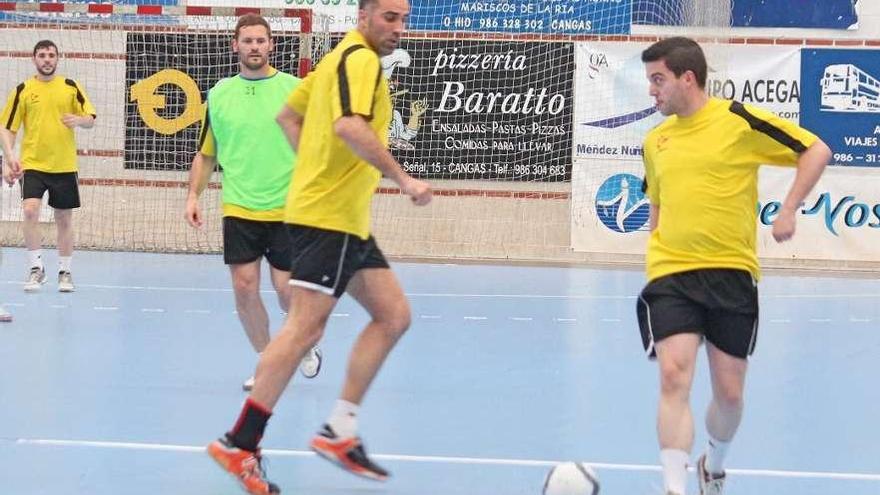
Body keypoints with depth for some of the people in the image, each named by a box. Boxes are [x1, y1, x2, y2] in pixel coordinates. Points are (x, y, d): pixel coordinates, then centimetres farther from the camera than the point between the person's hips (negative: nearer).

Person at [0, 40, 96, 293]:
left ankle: (64, 272, 22)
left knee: (64, 219, 8)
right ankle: (36, 268, -6)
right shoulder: (22, 90, 2)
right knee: (30, 210, -19)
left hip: (64, 166, 1)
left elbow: (91, 120, 6)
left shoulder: (70, 87, 5)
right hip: (32, 164, -1)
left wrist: (79, 120, -17)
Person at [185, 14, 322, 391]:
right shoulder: (219, 94, 6)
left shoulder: (294, 90, -2)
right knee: (244, 288, -2)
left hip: (286, 209, -2)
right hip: (238, 208, 2)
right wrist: (193, 195, 3)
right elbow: (205, 154, 14)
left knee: (286, 289, -1)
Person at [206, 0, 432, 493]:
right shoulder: (360, 58, -13)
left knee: (393, 314, 8)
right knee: (306, 328, -11)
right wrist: (403, 178, -27)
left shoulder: (342, 58, 17)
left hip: (348, 220, 10)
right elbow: (349, 126, -30)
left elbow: (288, 116, 25)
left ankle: (340, 431, 10)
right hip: (327, 216, -10)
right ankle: (240, 445, -6)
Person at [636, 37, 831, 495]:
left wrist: (788, 212, -9)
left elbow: (816, 151, -2)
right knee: (674, 378, -17)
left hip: (732, 273, -2)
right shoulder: (655, 141, 11)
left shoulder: (738, 120, -5)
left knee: (729, 393, 7)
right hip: (670, 276, 2)